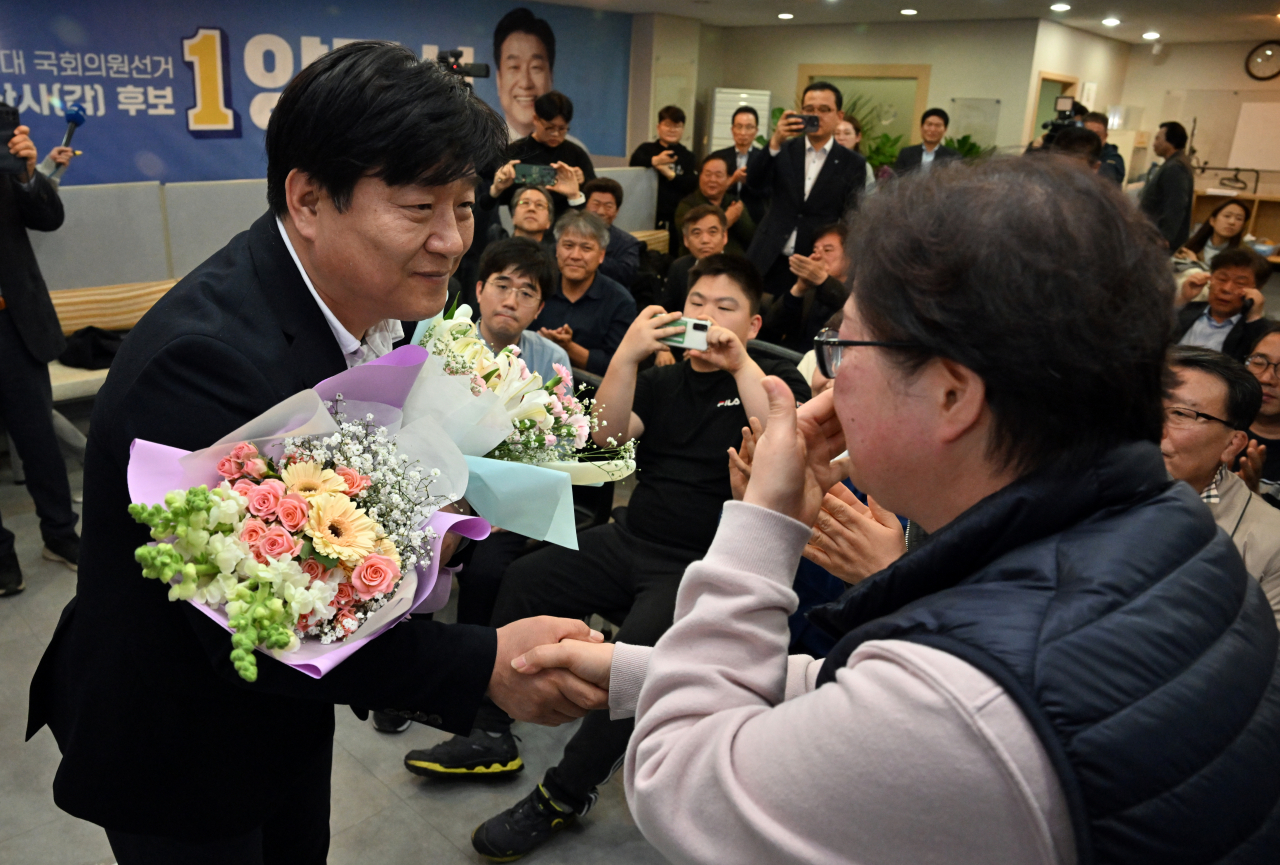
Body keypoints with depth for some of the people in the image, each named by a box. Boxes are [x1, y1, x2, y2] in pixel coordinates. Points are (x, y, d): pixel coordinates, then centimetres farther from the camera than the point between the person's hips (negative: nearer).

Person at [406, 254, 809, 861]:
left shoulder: (774, 380, 4)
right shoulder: (662, 381, 17)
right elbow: (610, 431, -1)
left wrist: (740, 364, -22)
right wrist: (627, 353, -15)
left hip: (703, 566, -6)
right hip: (630, 541, 6)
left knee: (639, 648, -29)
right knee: (521, 578, -5)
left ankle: (565, 795, -9)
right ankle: (492, 736, 9)